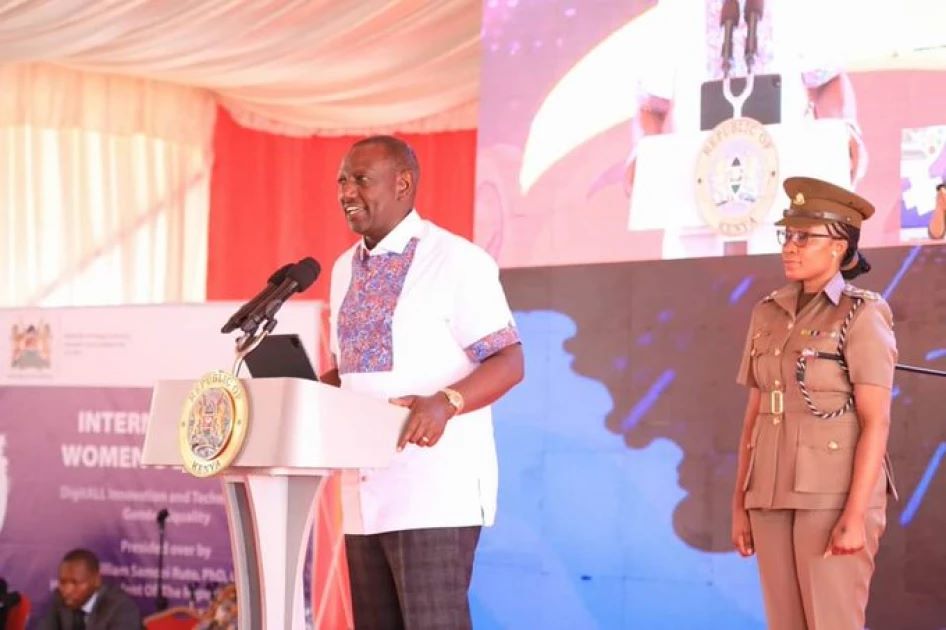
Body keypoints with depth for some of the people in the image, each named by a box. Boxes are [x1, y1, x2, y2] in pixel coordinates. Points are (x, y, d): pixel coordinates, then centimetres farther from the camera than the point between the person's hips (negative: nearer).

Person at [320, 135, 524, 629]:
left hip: (435, 490, -8)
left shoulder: (456, 261, -7)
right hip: (366, 492, 8)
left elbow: (508, 362, -12)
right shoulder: (345, 269, 16)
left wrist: (446, 403, -29)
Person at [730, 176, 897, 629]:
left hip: (836, 493, -7)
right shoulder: (770, 314, 11)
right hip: (777, 491, 7)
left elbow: (876, 422, -14)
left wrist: (856, 515, -20)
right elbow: (755, 415, 13)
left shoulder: (862, 316, -9)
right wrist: (741, 504, 10)